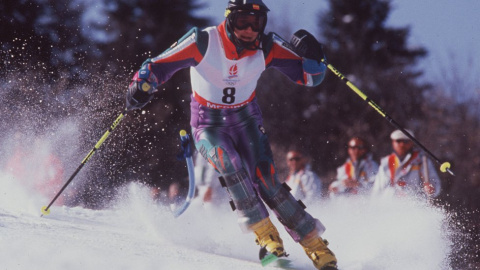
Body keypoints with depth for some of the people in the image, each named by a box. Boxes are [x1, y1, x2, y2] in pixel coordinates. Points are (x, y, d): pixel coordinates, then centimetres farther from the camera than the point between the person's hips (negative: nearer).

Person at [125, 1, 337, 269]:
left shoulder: (267, 48, -11)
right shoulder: (203, 42, -19)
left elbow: (310, 76, -6)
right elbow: (159, 66, -14)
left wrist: (312, 56, -26)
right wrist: (141, 85, -32)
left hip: (247, 121, 1)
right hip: (209, 126, -1)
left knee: (265, 179, -19)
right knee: (230, 164, -32)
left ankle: (315, 244, -14)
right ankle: (265, 235, -25)